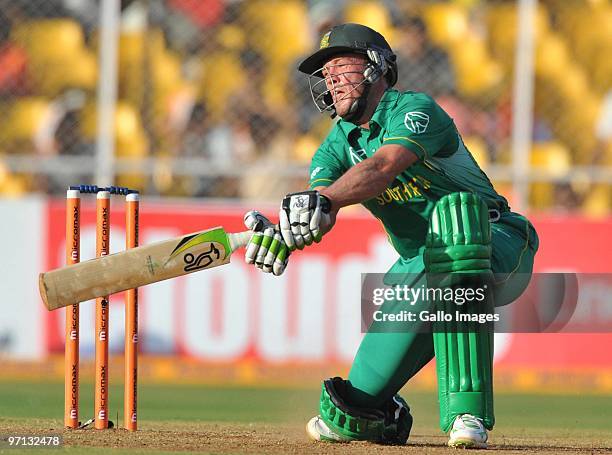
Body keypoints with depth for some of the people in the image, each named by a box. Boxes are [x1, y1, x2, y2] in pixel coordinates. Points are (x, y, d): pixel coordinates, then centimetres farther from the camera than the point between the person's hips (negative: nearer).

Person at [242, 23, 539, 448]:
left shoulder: (415, 110, -15)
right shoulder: (337, 145, 5)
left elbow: (383, 166, -35)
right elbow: (319, 216, -13)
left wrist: (324, 200, -52)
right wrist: (282, 233, -37)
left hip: (498, 242, -7)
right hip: (423, 262, 7)